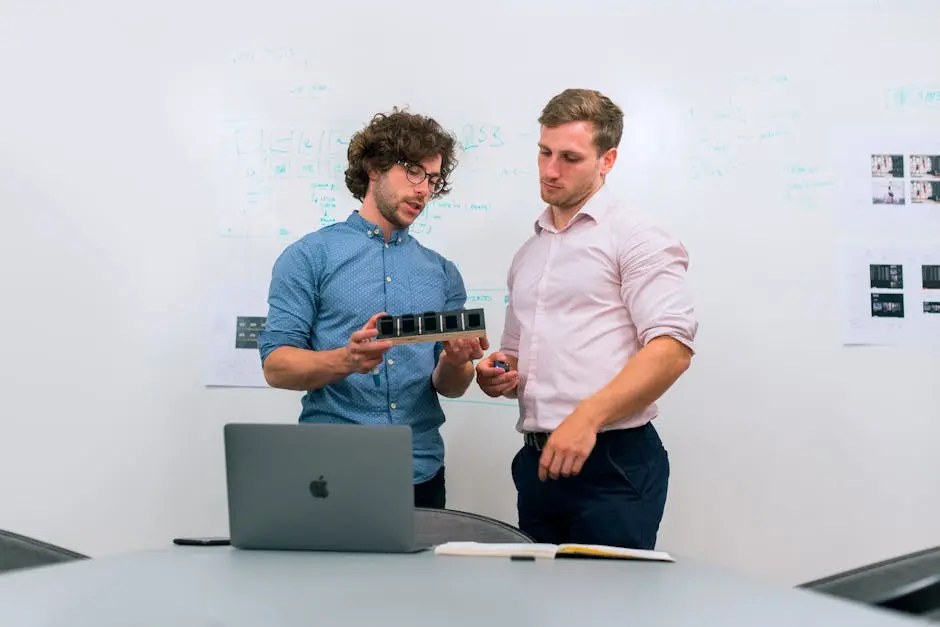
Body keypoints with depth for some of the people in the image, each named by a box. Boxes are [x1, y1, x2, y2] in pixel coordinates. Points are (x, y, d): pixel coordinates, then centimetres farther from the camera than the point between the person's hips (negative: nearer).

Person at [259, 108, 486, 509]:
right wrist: (346, 361, -26)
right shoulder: (309, 257, -2)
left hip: (420, 475, 4)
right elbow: (276, 366, -8)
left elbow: (449, 387, 8)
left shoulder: (442, 273, 10)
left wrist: (454, 362, -15)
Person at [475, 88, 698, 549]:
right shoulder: (528, 253, 18)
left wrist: (586, 417, -24)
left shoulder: (634, 236, -5)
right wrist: (499, 375, 3)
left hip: (613, 461, -7)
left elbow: (672, 347, -16)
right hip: (538, 460, 7)